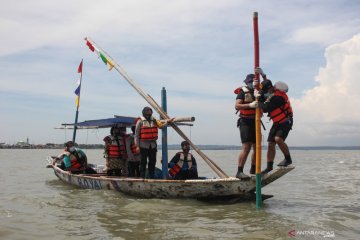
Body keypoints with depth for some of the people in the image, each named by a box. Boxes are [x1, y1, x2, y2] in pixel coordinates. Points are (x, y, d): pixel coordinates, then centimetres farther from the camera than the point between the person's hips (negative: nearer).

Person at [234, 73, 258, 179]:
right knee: (246, 147, -16)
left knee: (257, 147, 11)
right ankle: (239, 172, -15)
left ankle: (253, 169, 25)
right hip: (245, 122, -7)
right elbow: (237, 106, -15)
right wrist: (250, 105, -29)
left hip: (255, 123, 7)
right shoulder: (243, 92, -5)